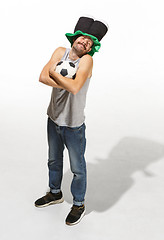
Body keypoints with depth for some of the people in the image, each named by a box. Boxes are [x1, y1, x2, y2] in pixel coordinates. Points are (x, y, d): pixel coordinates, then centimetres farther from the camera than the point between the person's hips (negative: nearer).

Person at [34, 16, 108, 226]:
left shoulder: (86, 60, -17)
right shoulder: (61, 52, -3)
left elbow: (74, 87, -33)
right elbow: (43, 77, -15)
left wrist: (54, 73, -18)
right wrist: (66, 84, -27)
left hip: (73, 124, -5)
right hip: (54, 118, 6)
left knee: (77, 168, 8)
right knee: (54, 160, 23)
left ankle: (79, 205, 30)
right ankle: (55, 193, 46)